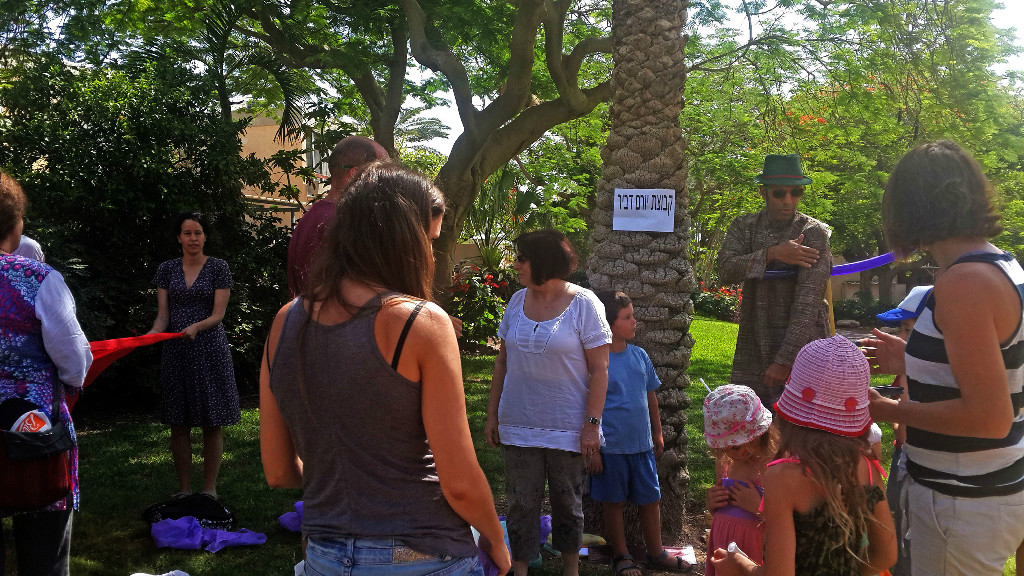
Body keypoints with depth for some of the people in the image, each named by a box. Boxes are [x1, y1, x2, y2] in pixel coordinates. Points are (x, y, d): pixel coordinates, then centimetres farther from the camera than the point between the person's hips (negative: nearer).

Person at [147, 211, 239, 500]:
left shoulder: (218, 267, 1)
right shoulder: (167, 269, 10)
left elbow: (218, 314, -5)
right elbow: (163, 314, 6)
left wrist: (196, 327, -23)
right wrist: (154, 332, -15)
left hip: (210, 349, -2)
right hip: (176, 351, 3)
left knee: (212, 424, 0)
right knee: (179, 425, 5)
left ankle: (209, 488, 10)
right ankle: (184, 489, 16)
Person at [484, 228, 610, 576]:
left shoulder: (584, 303, -8)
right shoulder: (517, 301, 5)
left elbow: (599, 370, -9)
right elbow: (502, 363, 11)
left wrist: (592, 424, -13)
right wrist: (493, 415, 9)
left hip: (568, 428, -3)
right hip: (518, 426, 3)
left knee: (568, 504, 13)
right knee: (521, 504, 7)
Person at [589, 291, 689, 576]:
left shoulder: (639, 355, 3)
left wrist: (657, 432, 19)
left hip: (642, 444, 5)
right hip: (610, 446, -5)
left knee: (651, 499, 14)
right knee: (614, 502, 10)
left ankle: (656, 551, 33)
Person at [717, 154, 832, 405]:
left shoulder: (813, 233, -8)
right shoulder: (744, 227, 7)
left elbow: (808, 302, -15)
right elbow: (726, 271, -8)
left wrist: (783, 361, -20)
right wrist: (772, 254, -20)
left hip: (801, 344, -4)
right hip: (753, 344, 4)